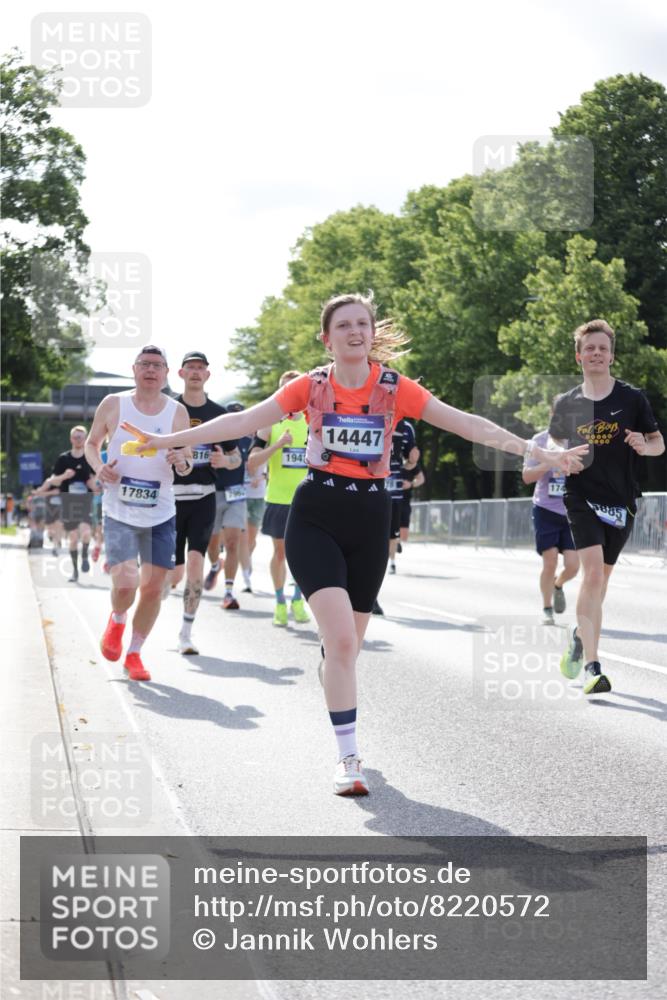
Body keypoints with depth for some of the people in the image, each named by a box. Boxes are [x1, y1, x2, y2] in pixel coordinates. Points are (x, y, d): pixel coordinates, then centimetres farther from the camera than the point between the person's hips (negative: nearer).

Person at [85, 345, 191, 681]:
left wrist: (182, 462, -18)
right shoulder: (113, 404, -2)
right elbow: (92, 442, 10)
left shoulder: (177, 412, 0)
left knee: (153, 587, 3)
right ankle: (117, 620, 20)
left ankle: (134, 653, 21)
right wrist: (99, 466, -11)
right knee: (125, 583, -16)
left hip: (161, 514, 2)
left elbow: (186, 460, 7)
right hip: (119, 512, -2)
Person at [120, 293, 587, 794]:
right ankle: (348, 757, -11)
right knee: (341, 639, -17)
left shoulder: (395, 388, -1)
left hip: (370, 521, 1)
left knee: (347, 646, 10)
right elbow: (242, 421, 1)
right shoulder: (310, 386, 0)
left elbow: (466, 423, -5)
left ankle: (345, 732, 35)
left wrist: (535, 450, -11)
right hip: (316, 518, -1)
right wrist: (167, 439, -1)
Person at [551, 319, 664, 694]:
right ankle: (592, 665, -22)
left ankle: (581, 634, 43)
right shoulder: (567, 404, 4)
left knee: (601, 576, 14)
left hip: (622, 501, 1)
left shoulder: (632, 398, 0)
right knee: (593, 570, -19)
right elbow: (555, 447, 18)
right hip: (582, 498, -1)